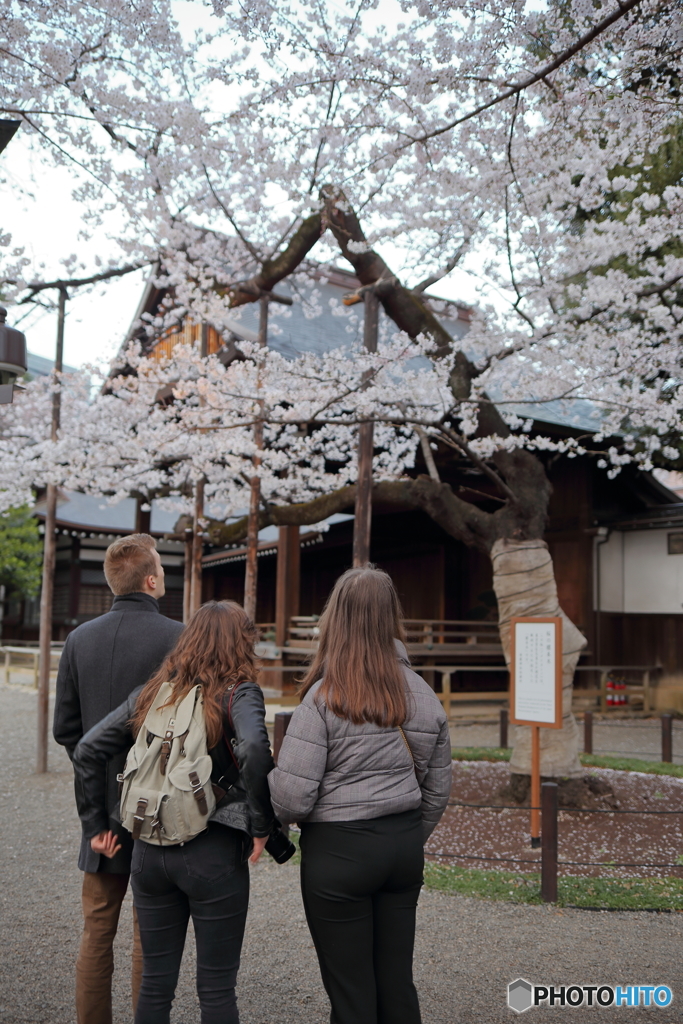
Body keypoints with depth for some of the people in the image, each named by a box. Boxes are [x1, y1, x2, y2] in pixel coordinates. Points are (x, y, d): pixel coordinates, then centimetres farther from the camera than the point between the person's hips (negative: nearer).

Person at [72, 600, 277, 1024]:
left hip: (150, 851, 5)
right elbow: (255, 751, -28)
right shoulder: (240, 693, -8)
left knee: (155, 984, 17)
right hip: (214, 855, -4)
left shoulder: (150, 695, 7)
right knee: (217, 989, 10)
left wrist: (96, 825, 11)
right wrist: (262, 826, -16)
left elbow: (88, 750, 6)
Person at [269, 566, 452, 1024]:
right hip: (405, 849, 5)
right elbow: (438, 790, 11)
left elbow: (292, 798, -18)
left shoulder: (324, 697, -15)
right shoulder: (424, 696, 3)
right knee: (397, 981, 16)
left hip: (338, 851, -5)